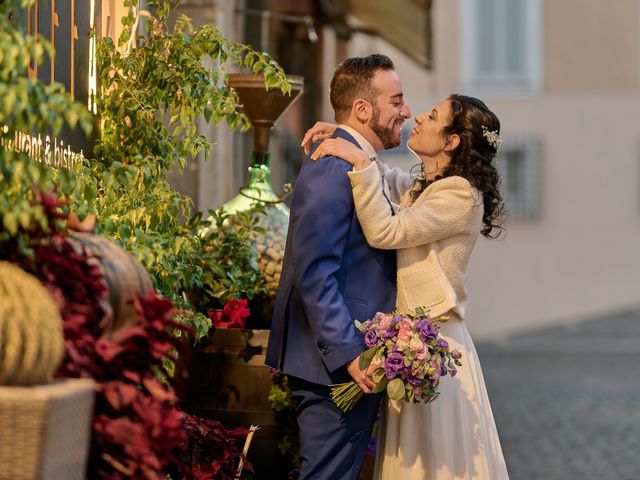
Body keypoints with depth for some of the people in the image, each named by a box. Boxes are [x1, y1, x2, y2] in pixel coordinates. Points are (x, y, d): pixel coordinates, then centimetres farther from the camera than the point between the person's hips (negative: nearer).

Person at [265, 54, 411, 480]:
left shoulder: (356, 165, 17)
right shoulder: (333, 169, -16)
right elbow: (314, 275, -22)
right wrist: (349, 355, -24)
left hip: (354, 360, 11)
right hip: (337, 365, -11)